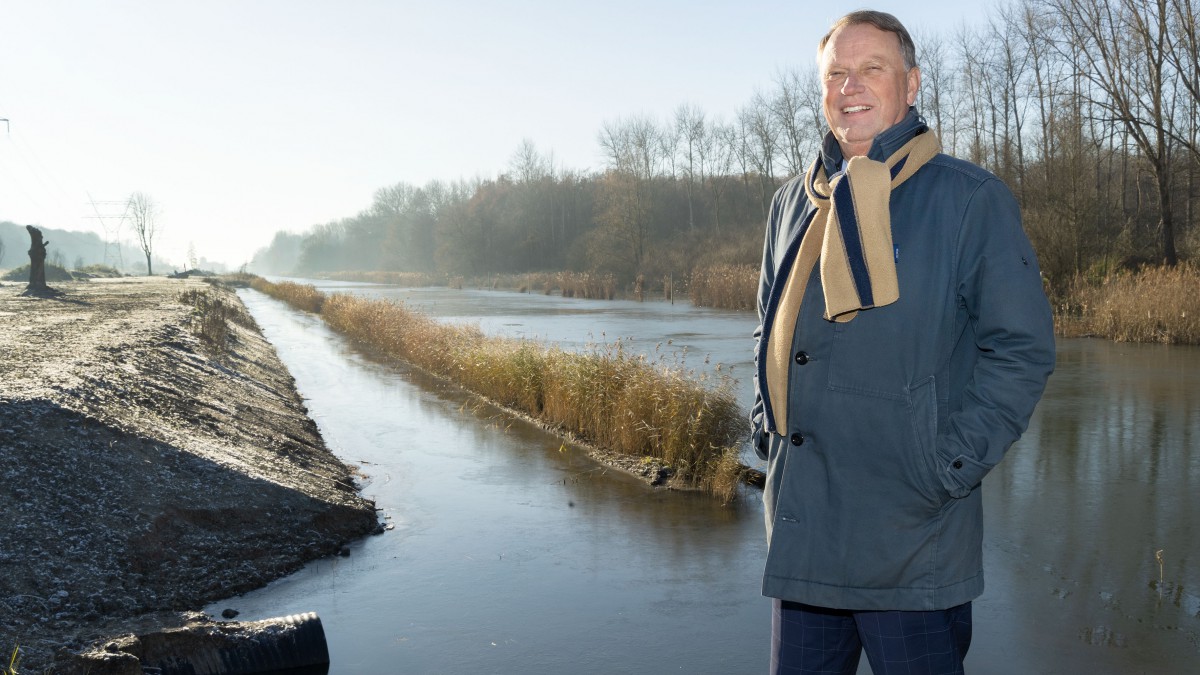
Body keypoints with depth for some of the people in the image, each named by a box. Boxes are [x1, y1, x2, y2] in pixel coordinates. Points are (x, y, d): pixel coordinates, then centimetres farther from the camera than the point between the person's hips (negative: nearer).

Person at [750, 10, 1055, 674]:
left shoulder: (971, 198, -3)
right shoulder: (794, 202, 12)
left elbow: (1022, 346, -5)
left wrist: (953, 464, -12)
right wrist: (766, 425, 9)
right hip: (801, 524, 5)